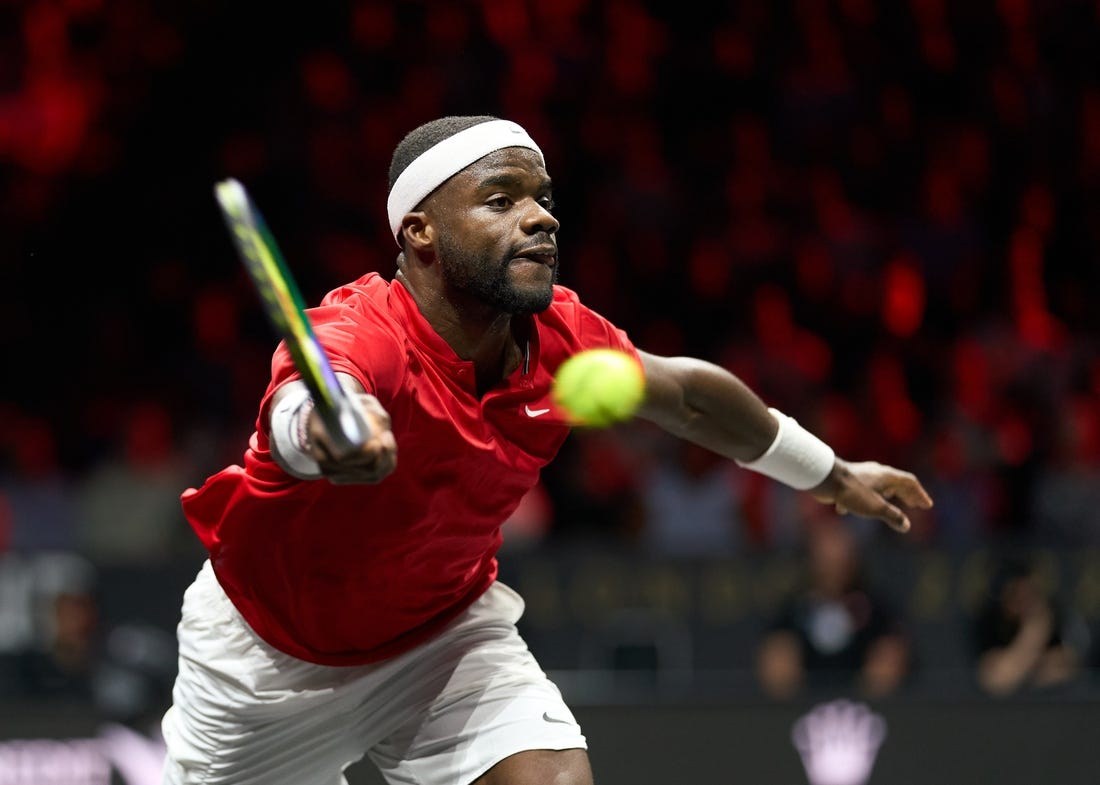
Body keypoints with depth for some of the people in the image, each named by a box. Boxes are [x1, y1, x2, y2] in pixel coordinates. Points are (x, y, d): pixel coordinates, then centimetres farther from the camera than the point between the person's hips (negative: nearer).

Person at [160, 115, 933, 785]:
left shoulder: (562, 338, -16)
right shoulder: (359, 337, -35)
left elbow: (688, 394, 6)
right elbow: (301, 407, -61)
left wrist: (833, 475, 19)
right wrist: (325, 429, -86)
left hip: (446, 630, 4)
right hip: (268, 652, -4)